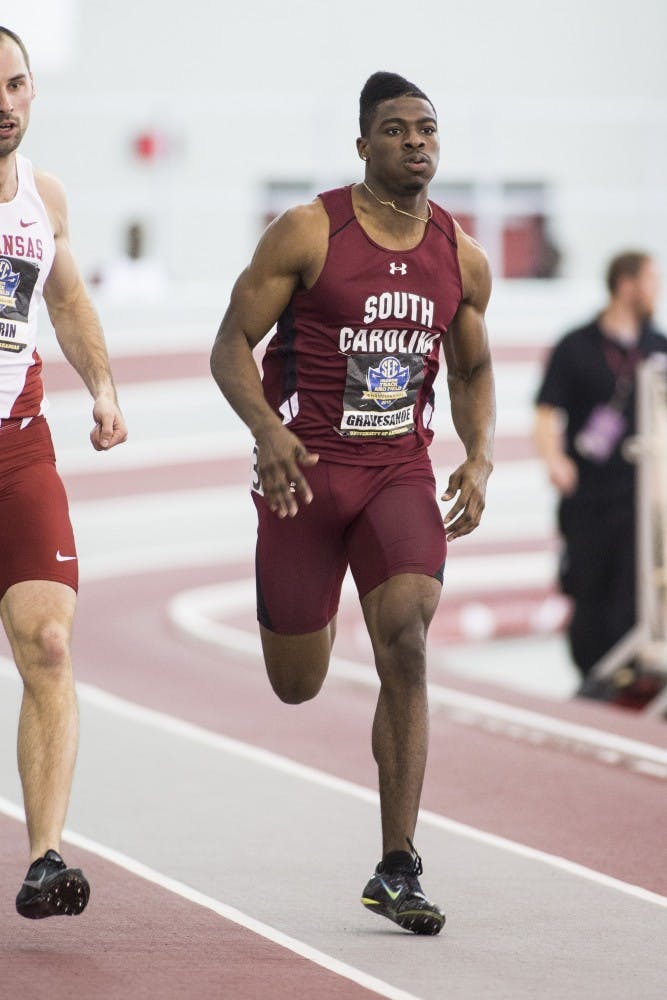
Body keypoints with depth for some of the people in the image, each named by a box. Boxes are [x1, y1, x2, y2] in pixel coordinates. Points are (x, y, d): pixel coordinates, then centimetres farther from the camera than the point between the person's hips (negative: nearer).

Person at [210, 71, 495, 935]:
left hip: (399, 474, 2)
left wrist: (480, 457, 0)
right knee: (297, 686, 6)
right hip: (304, 470, -2)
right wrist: (267, 430, -25)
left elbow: (472, 371, 18)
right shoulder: (307, 233, -8)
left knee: (406, 649, -19)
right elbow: (231, 345, -7)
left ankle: (397, 871, -14)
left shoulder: (462, 260, 4)